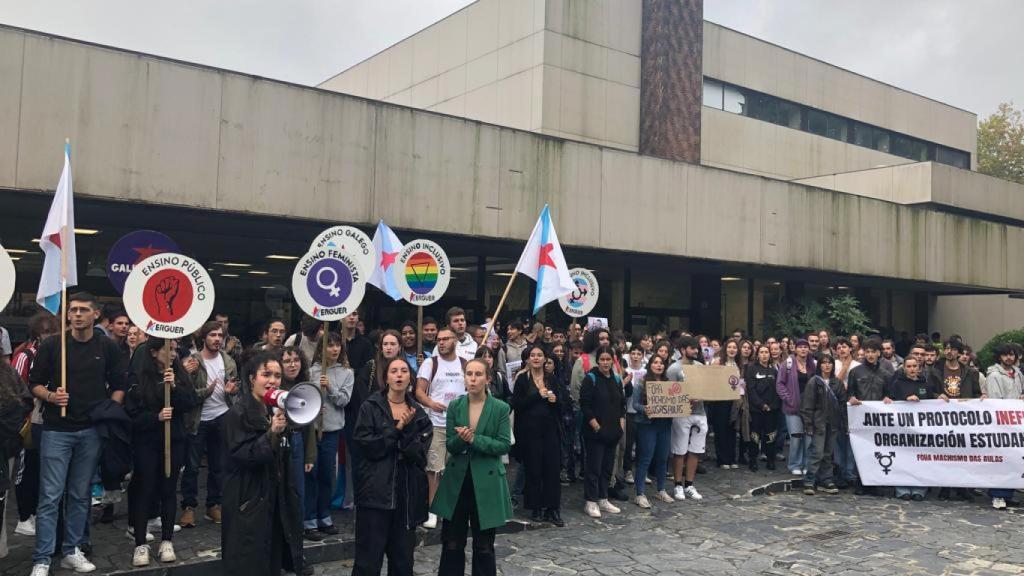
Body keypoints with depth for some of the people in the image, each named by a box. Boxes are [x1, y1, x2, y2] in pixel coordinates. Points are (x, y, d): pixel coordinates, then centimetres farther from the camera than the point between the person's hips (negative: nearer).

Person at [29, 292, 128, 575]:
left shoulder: (108, 347, 3)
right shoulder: (51, 345, -1)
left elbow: (118, 385, 9)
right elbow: (35, 384, 3)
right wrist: (51, 396, -16)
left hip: (91, 431, 2)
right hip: (56, 430, -2)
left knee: (80, 495, 11)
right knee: (50, 496, -2)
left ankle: (72, 551, 22)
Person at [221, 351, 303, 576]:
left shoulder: (276, 410, 12)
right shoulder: (238, 414, -12)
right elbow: (241, 456, -22)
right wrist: (271, 434, -30)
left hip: (276, 500, 7)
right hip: (249, 503, -7)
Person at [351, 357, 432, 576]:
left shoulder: (418, 414, 8)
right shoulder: (370, 407, 0)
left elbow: (418, 453, -4)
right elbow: (366, 445, -12)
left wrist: (406, 429, -17)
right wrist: (396, 430, -14)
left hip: (407, 494, 3)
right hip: (375, 491, -3)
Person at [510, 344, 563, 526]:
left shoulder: (552, 378, 10)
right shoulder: (522, 379, 0)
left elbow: (561, 407, 16)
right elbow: (516, 405, -9)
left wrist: (555, 400, -6)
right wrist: (538, 395, -15)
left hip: (550, 429, 3)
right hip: (530, 430, -3)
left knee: (552, 469, 0)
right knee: (533, 470, 0)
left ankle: (552, 508, 8)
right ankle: (537, 508, 12)